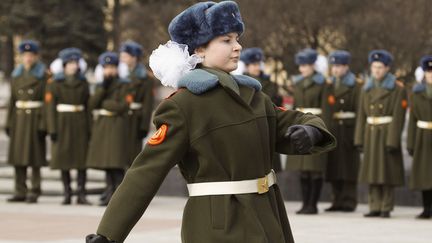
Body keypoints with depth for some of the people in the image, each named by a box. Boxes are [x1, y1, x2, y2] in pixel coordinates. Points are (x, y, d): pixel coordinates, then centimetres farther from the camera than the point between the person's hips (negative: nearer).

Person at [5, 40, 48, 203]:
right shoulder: (16, 75, 13)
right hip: (19, 119, 5)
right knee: (18, 156, 4)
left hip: (35, 118, -5)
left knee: (34, 157, -4)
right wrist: (9, 123, 8)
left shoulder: (43, 76, -2)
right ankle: (20, 192, 9)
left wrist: (43, 124, -15)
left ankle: (34, 192, 1)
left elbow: (47, 101, -7)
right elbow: (12, 100, 13)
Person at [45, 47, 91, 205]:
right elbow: (50, 107, -3)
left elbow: (88, 106, 9)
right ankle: (67, 194, 8)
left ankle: (81, 194, 1)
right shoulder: (54, 84, 0)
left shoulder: (83, 84, 9)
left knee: (82, 159, -3)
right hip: (63, 125, -2)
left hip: (81, 124, 2)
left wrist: (89, 128, 3)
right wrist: (52, 129, -10)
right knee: (63, 159, 1)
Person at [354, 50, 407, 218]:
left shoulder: (397, 89, -5)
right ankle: (375, 207, 11)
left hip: (387, 134, -5)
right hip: (370, 135, 5)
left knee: (387, 172, -2)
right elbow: (361, 115, 10)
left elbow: (398, 116, -11)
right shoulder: (367, 88, 11)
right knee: (372, 172, 5)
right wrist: (359, 139, 4)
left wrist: (392, 141, -17)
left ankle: (386, 208, 2)